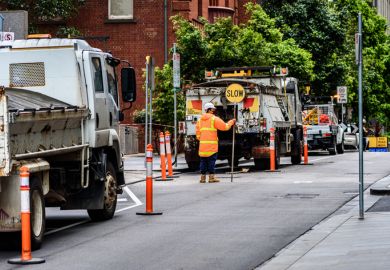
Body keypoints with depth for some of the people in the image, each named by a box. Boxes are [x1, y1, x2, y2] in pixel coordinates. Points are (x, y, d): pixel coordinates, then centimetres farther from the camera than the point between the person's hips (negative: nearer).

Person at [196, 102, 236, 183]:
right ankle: (211, 177, -3)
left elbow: (198, 134, 12)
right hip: (211, 146, -5)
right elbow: (225, 127, -5)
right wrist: (232, 122, 11)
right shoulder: (214, 119, -5)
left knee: (203, 161, 9)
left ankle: (203, 177, 9)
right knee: (211, 161, -2)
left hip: (202, 145, 5)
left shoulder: (200, 120, 13)